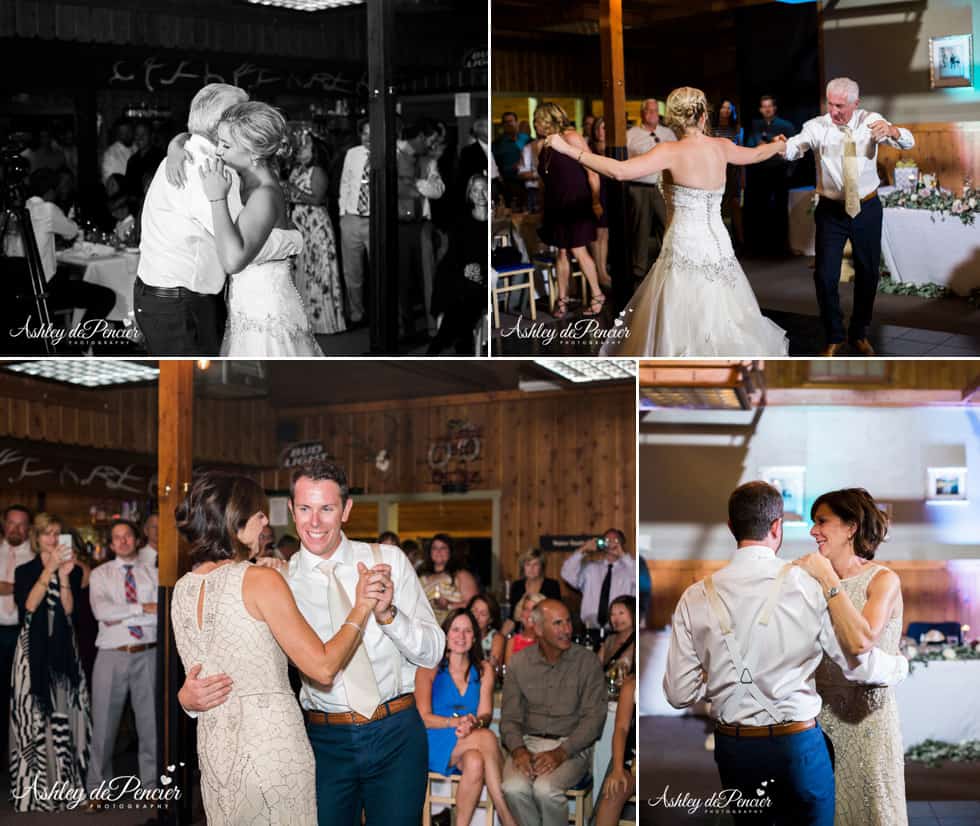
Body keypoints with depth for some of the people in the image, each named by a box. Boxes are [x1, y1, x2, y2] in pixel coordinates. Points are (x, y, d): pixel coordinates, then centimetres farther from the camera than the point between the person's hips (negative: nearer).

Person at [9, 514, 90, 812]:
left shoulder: (73, 570, 9)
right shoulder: (25, 571, 6)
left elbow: (69, 610, -2)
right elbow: (29, 606, -10)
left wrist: (64, 575, -14)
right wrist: (49, 570, -16)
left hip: (63, 648, 1)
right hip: (34, 648, -1)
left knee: (64, 716, 0)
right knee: (33, 715, -4)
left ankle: (65, 784, 6)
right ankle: (34, 789, -1)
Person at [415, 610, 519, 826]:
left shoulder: (483, 670, 12)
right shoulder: (429, 669, 3)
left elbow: (486, 715, 1)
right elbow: (424, 717, -6)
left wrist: (474, 723, -24)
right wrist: (456, 722, -24)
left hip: (468, 747, 3)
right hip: (436, 747, -3)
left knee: (475, 762, -35)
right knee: (487, 737, -31)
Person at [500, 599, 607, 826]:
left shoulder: (587, 662, 0)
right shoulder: (520, 662, 7)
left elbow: (594, 717, -5)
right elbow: (510, 717, 7)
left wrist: (561, 752, -18)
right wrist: (518, 749, -14)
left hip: (572, 747, -2)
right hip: (529, 742, 2)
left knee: (546, 789, -31)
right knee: (514, 788, -28)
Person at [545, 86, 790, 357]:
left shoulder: (671, 151, -11)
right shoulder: (722, 147, 5)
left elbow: (620, 171, -21)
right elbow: (755, 154, 26)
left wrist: (569, 149, -15)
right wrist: (779, 145, 49)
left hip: (685, 247, -5)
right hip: (718, 246, 5)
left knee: (677, 325, -1)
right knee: (723, 320, 13)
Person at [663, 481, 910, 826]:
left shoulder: (696, 598, -6)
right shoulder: (808, 587, -11)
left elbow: (680, 692, -5)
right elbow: (861, 665, -6)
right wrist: (904, 665, 15)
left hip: (733, 746, 2)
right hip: (797, 743, -2)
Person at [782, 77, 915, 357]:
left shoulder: (870, 121, -8)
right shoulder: (817, 126, -10)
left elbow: (908, 142, -20)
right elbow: (793, 149, -26)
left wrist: (891, 131, -43)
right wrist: (780, 146, -50)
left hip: (867, 209, 2)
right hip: (831, 211, -1)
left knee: (868, 273, 13)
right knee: (825, 276, -3)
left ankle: (859, 334, 33)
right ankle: (834, 337, 17)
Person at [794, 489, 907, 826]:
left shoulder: (883, 580, -8)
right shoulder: (817, 580, 4)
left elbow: (860, 641, -26)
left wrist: (828, 579, -20)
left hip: (865, 718, -5)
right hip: (819, 717, 5)